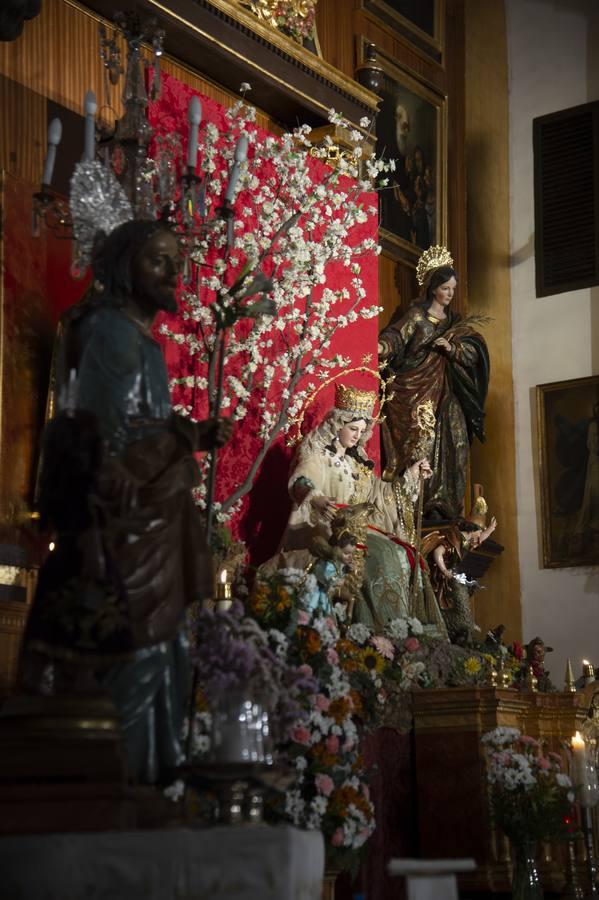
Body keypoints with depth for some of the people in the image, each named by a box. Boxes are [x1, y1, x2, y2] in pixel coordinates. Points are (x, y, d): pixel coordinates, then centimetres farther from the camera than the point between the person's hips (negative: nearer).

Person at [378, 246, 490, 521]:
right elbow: (396, 337, -13)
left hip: (445, 396, 5)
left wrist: (452, 348, -13)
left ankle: (440, 505, 0)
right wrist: (380, 347, -35)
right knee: (418, 446, -12)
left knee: (446, 448, -1)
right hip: (415, 391, -5)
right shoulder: (416, 315, 2)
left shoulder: (455, 322, 16)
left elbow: (474, 351, 6)